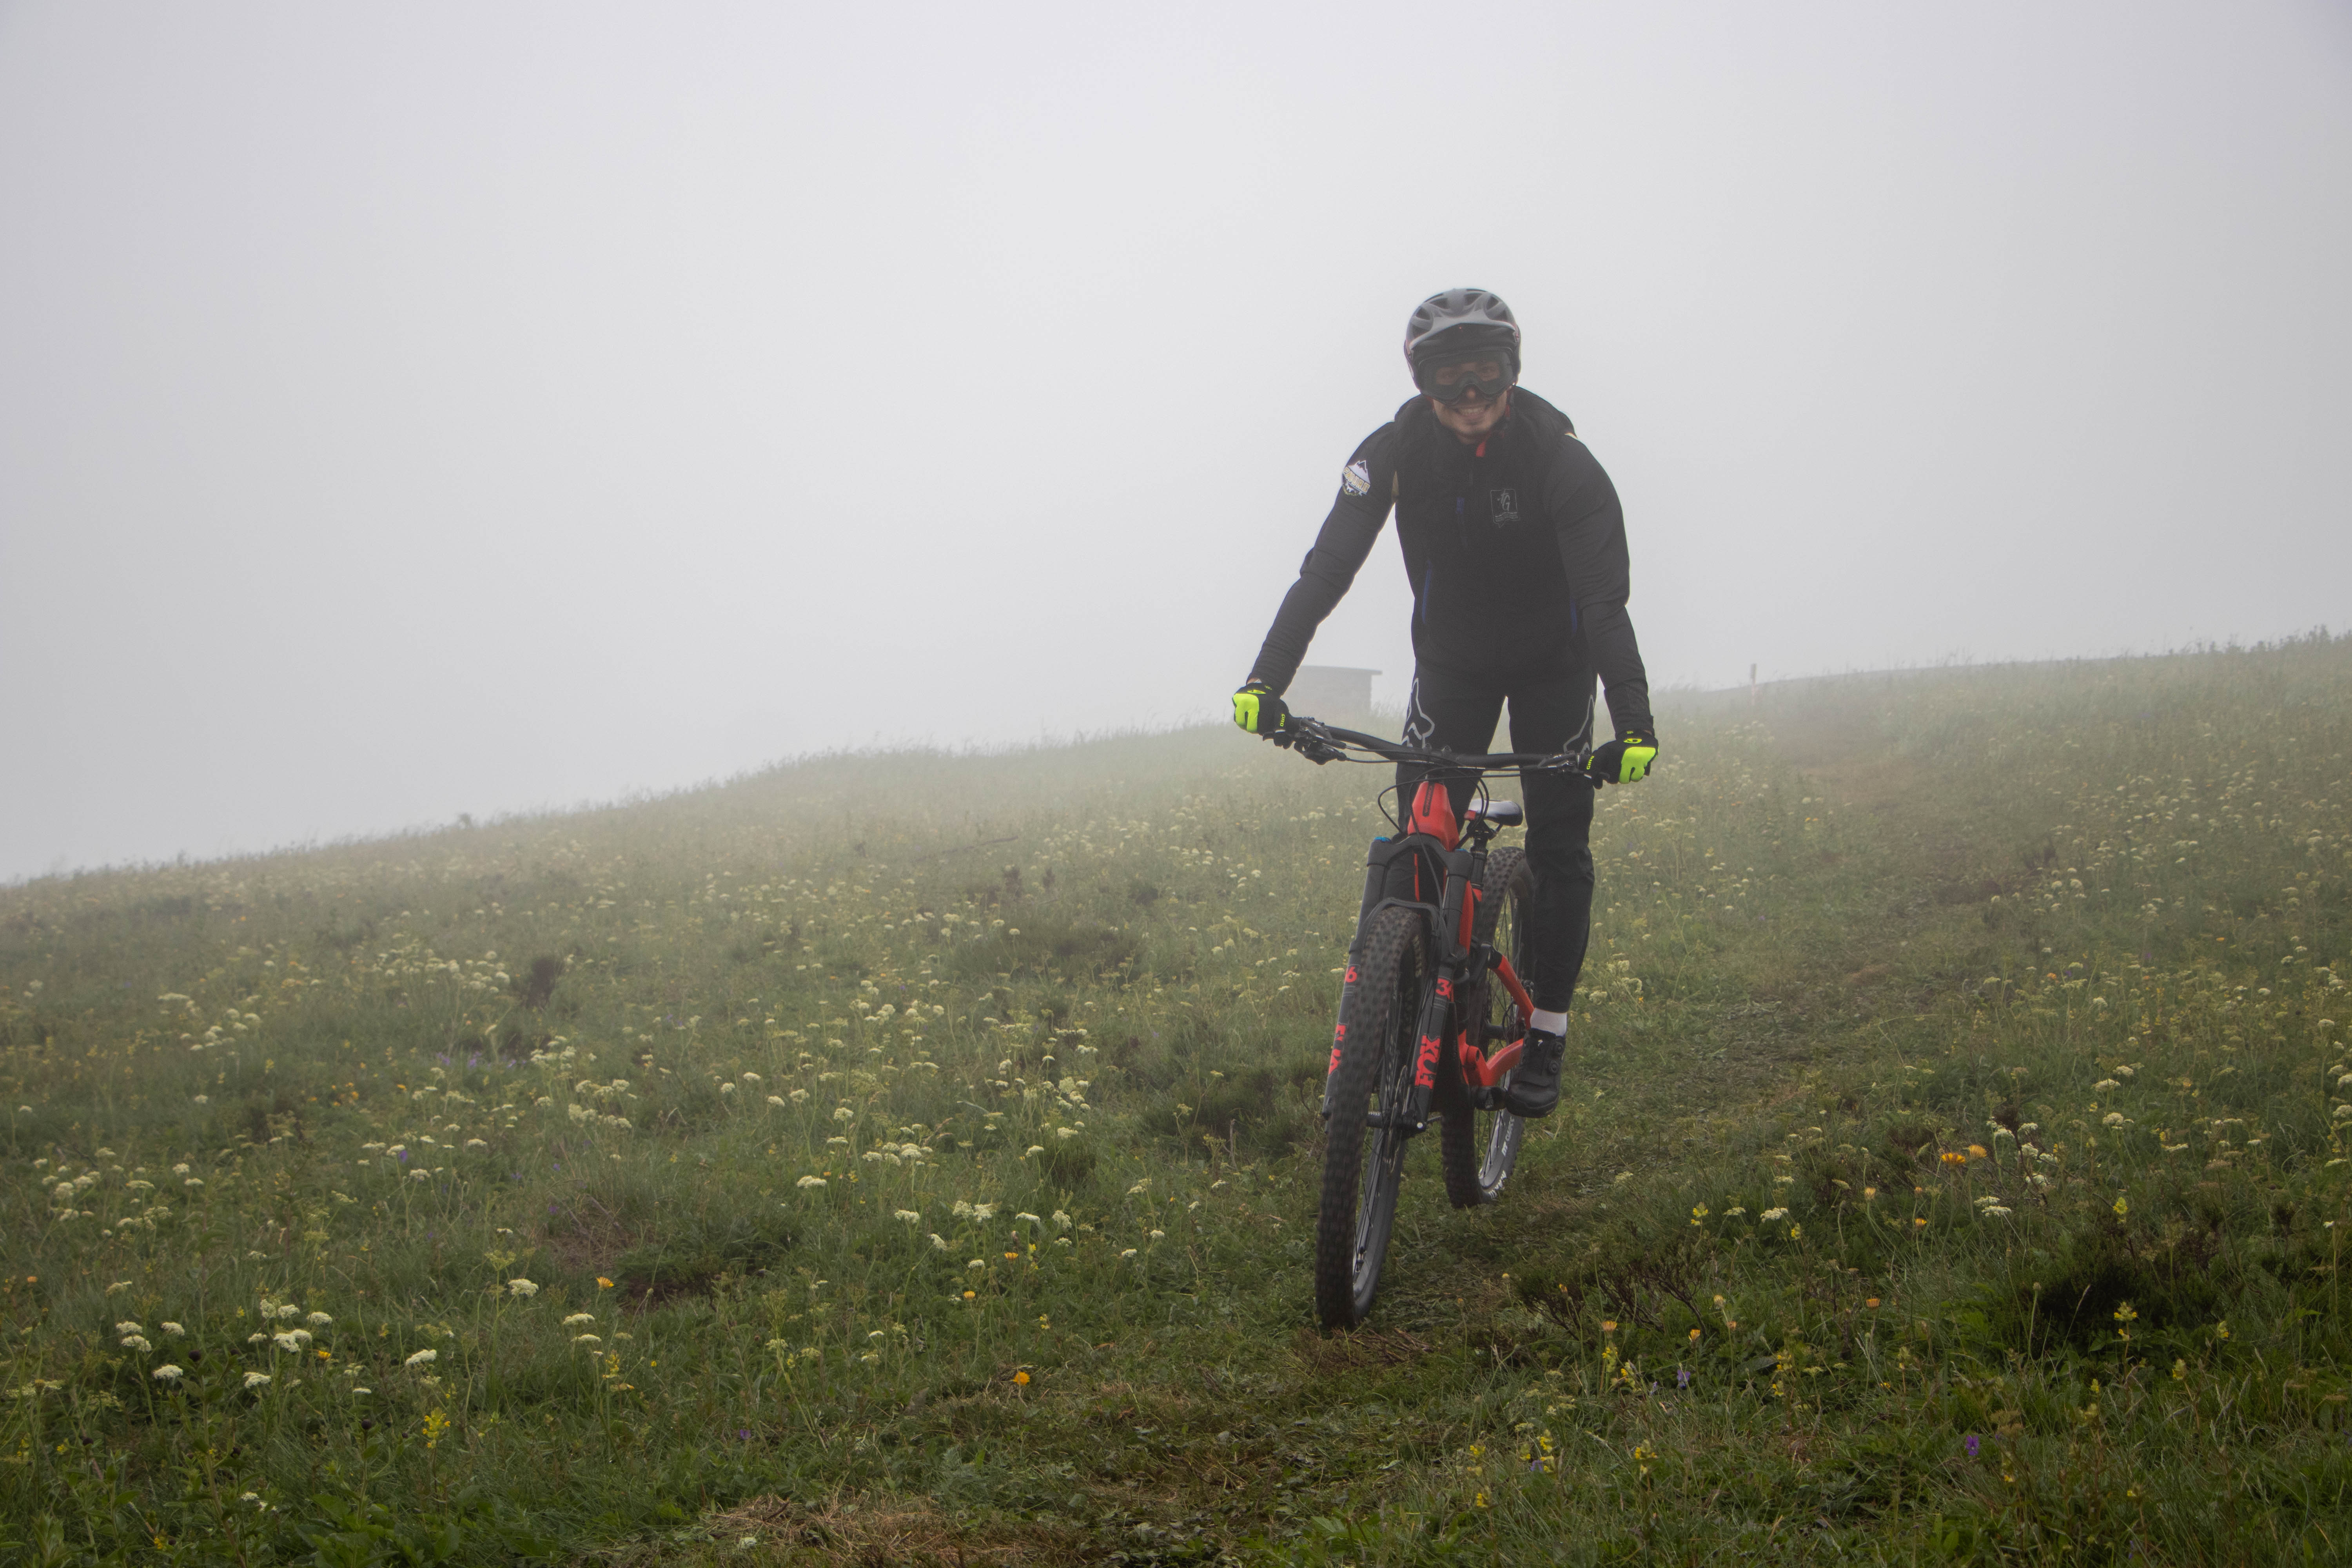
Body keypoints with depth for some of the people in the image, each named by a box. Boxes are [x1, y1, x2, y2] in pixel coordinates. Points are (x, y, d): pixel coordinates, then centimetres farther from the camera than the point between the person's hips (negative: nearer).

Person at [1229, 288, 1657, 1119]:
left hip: (1551, 663, -2)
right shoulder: (1396, 450, -22)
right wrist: (1265, 681, -40)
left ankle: (1545, 1040, 3)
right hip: (1451, 659, 2)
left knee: (1559, 846, -6)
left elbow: (1603, 595, -34)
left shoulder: (1557, 453, -28)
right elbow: (1327, 567, -27)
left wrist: (1634, 722, -46)